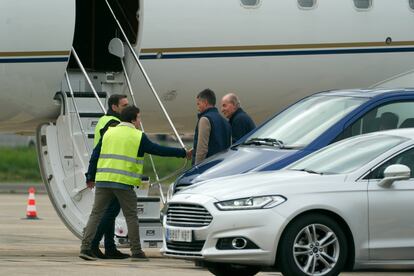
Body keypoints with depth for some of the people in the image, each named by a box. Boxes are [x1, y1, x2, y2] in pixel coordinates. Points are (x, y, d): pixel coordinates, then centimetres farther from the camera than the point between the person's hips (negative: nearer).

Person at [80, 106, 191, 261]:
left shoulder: (109, 133, 13)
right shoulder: (138, 137, 0)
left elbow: (95, 156, 13)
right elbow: (159, 150, 3)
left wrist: (91, 177, 19)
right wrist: (183, 153, 12)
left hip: (103, 181, 4)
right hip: (124, 183, -4)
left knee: (96, 214, 5)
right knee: (131, 217, 5)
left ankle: (85, 247, -4)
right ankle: (136, 251, 6)